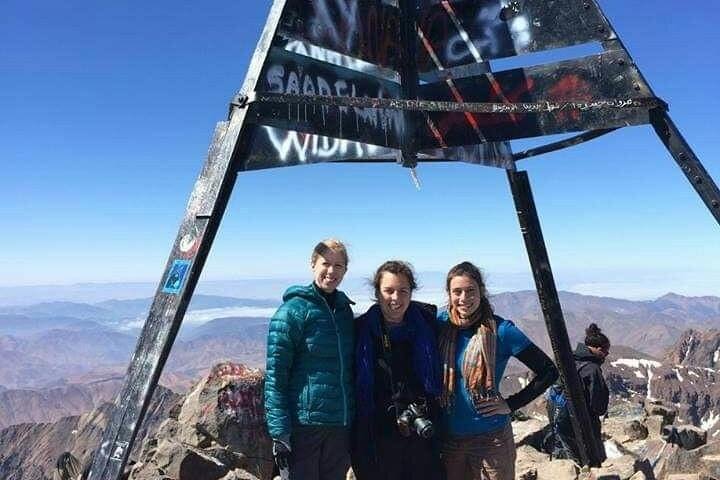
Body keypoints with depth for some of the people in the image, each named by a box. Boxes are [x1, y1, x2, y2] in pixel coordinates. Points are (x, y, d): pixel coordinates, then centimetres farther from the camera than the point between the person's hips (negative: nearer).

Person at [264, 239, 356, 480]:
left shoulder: (345, 310, 9)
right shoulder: (293, 310, -10)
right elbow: (275, 376, -12)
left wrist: (352, 421, 14)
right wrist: (279, 432, -16)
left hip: (341, 425, 6)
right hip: (303, 425, -6)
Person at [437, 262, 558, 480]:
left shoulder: (501, 330, -12)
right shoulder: (441, 324, -2)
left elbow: (548, 371, -7)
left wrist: (511, 404, -9)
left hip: (490, 438, -3)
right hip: (447, 437, 3)